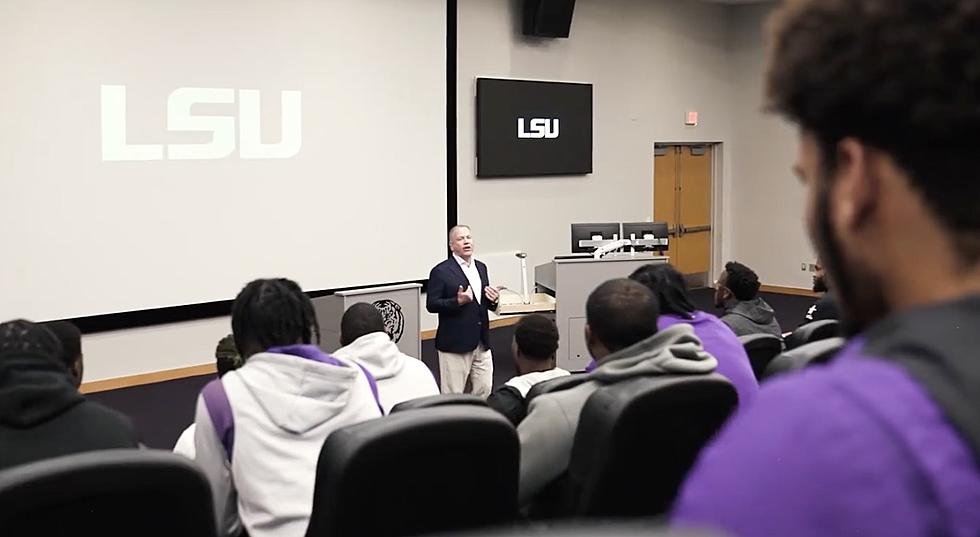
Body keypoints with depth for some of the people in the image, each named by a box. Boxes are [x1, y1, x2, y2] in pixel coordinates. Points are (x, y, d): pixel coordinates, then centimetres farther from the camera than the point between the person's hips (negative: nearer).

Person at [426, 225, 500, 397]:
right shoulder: (441, 271, -8)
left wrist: (492, 300, -2)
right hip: (454, 344, -6)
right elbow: (431, 305, -12)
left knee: (485, 392, 10)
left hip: (481, 342, 6)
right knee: (453, 396, 0)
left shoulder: (481, 267, 13)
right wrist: (457, 301, -25)